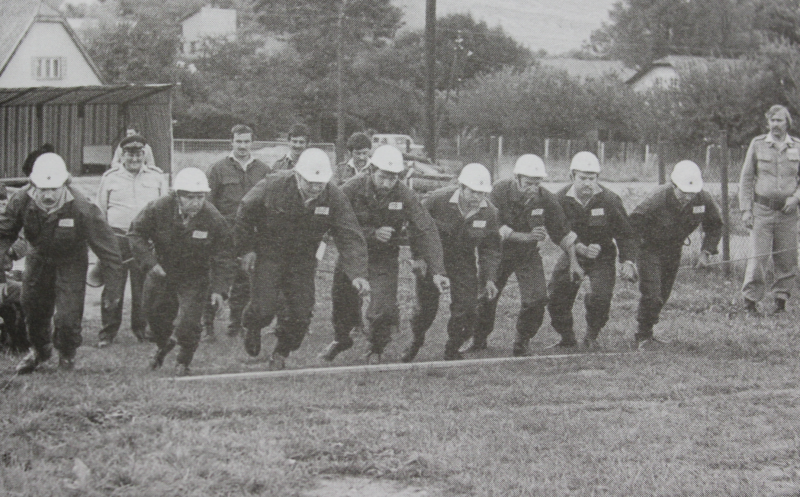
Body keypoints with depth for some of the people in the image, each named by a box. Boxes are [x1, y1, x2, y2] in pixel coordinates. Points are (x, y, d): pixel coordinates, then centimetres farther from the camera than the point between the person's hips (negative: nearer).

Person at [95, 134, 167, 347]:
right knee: (112, 287, -4)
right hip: (117, 239, -1)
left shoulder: (156, 177, 11)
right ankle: (108, 333, 2)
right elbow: (100, 212, 12)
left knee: (144, 288, 3)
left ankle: (142, 329, 16)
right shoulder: (110, 178, 9)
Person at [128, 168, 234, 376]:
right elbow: (136, 234, -8)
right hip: (161, 272, 2)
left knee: (188, 325, -10)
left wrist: (219, 289, -22)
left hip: (195, 278, -2)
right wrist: (149, 263, -19)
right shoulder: (157, 210, -21)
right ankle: (163, 344, 51)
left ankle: (183, 362, 21)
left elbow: (223, 257, -13)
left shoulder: (214, 220, -21)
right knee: (155, 314, 15)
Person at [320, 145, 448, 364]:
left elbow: (426, 232, -18)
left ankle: (376, 350, 17)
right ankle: (342, 338, 40)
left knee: (384, 309, -13)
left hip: (384, 257, -1)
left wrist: (437, 271, -25)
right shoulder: (352, 189, -20)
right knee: (343, 301, 7)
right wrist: (372, 233, -29)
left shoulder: (405, 196, -19)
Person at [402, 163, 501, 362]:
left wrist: (489, 278, -6)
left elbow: (490, 248, 2)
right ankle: (416, 341, 26)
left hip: (463, 260, 3)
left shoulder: (489, 212, -11)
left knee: (467, 308, -6)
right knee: (428, 305, -4)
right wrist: (418, 258, -14)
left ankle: (452, 351, 16)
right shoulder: (438, 200, -23)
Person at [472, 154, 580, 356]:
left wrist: (574, 261, -9)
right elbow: (496, 229, -28)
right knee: (486, 297, -4)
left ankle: (521, 343, 8)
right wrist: (526, 237, -39)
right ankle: (479, 341, 18)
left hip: (528, 255, 2)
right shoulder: (499, 193, -23)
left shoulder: (546, 199, -15)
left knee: (536, 299, -12)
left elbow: (562, 233, -4)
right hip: (498, 252, -2)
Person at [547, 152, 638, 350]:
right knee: (556, 297, -11)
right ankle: (567, 338, 14)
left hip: (602, 255, -2)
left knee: (600, 298, -22)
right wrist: (582, 249, -27)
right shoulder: (561, 199, -12)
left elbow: (626, 234, -5)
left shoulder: (609, 200, -14)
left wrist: (627, 261, -17)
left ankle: (591, 337, 6)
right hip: (572, 255, 2)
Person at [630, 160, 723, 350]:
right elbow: (635, 221, -21)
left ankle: (646, 334, 25)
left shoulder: (703, 200, -18)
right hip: (649, 248, -5)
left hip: (673, 249, 5)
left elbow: (715, 226, 1)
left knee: (663, 295, 11)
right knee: (651, 294, -15)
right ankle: (644, 337, -4)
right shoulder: (658, 198, -31)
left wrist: (706, 252, -7)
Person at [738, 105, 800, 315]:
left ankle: (781, 299, 13)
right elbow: (746, 178, 5)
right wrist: (745, 209, -1)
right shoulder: (757, 144, 3)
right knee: (758, 257, -7)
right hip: (762, 209, -2)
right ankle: (750, 300, 1)